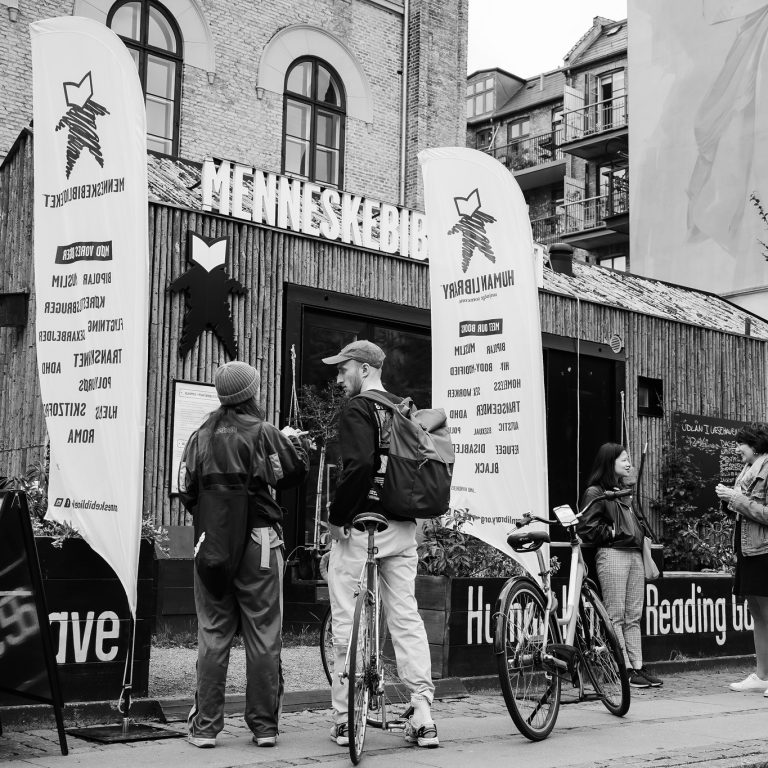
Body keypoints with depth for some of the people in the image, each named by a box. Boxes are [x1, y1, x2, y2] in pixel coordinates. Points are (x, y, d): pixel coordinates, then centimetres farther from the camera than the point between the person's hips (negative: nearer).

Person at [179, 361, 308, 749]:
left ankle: (205, 726, 10)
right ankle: (264, 726, 11)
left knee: (212, 635, 8)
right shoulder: (264, 433, -6)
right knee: (263, 636, 5)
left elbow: (186, 491, 7)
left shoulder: (201, 437, 4)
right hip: (258, 542, -3)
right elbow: (296, 471, 2)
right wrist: (291, 440, 20)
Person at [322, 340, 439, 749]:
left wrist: (336, 515, -15)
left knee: (347, 622, 2)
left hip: (360, 526, -7)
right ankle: (423, 717, 6)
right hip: (403, 529, 7)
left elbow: (359, 465, -23)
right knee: (406, 617, 9)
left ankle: (345, 719, 7)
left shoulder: (358, 409, -9)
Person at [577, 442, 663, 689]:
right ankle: (625, 669, -4)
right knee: (615, 616, -5)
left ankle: (637, 666, 9)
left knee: (633, 616, 8)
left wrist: (641, 539, 12)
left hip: (634, 554, 8)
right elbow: (586, 529, -11)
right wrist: (613, 533, -9)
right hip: (612, 555, -8)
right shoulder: (595, 492, -3)